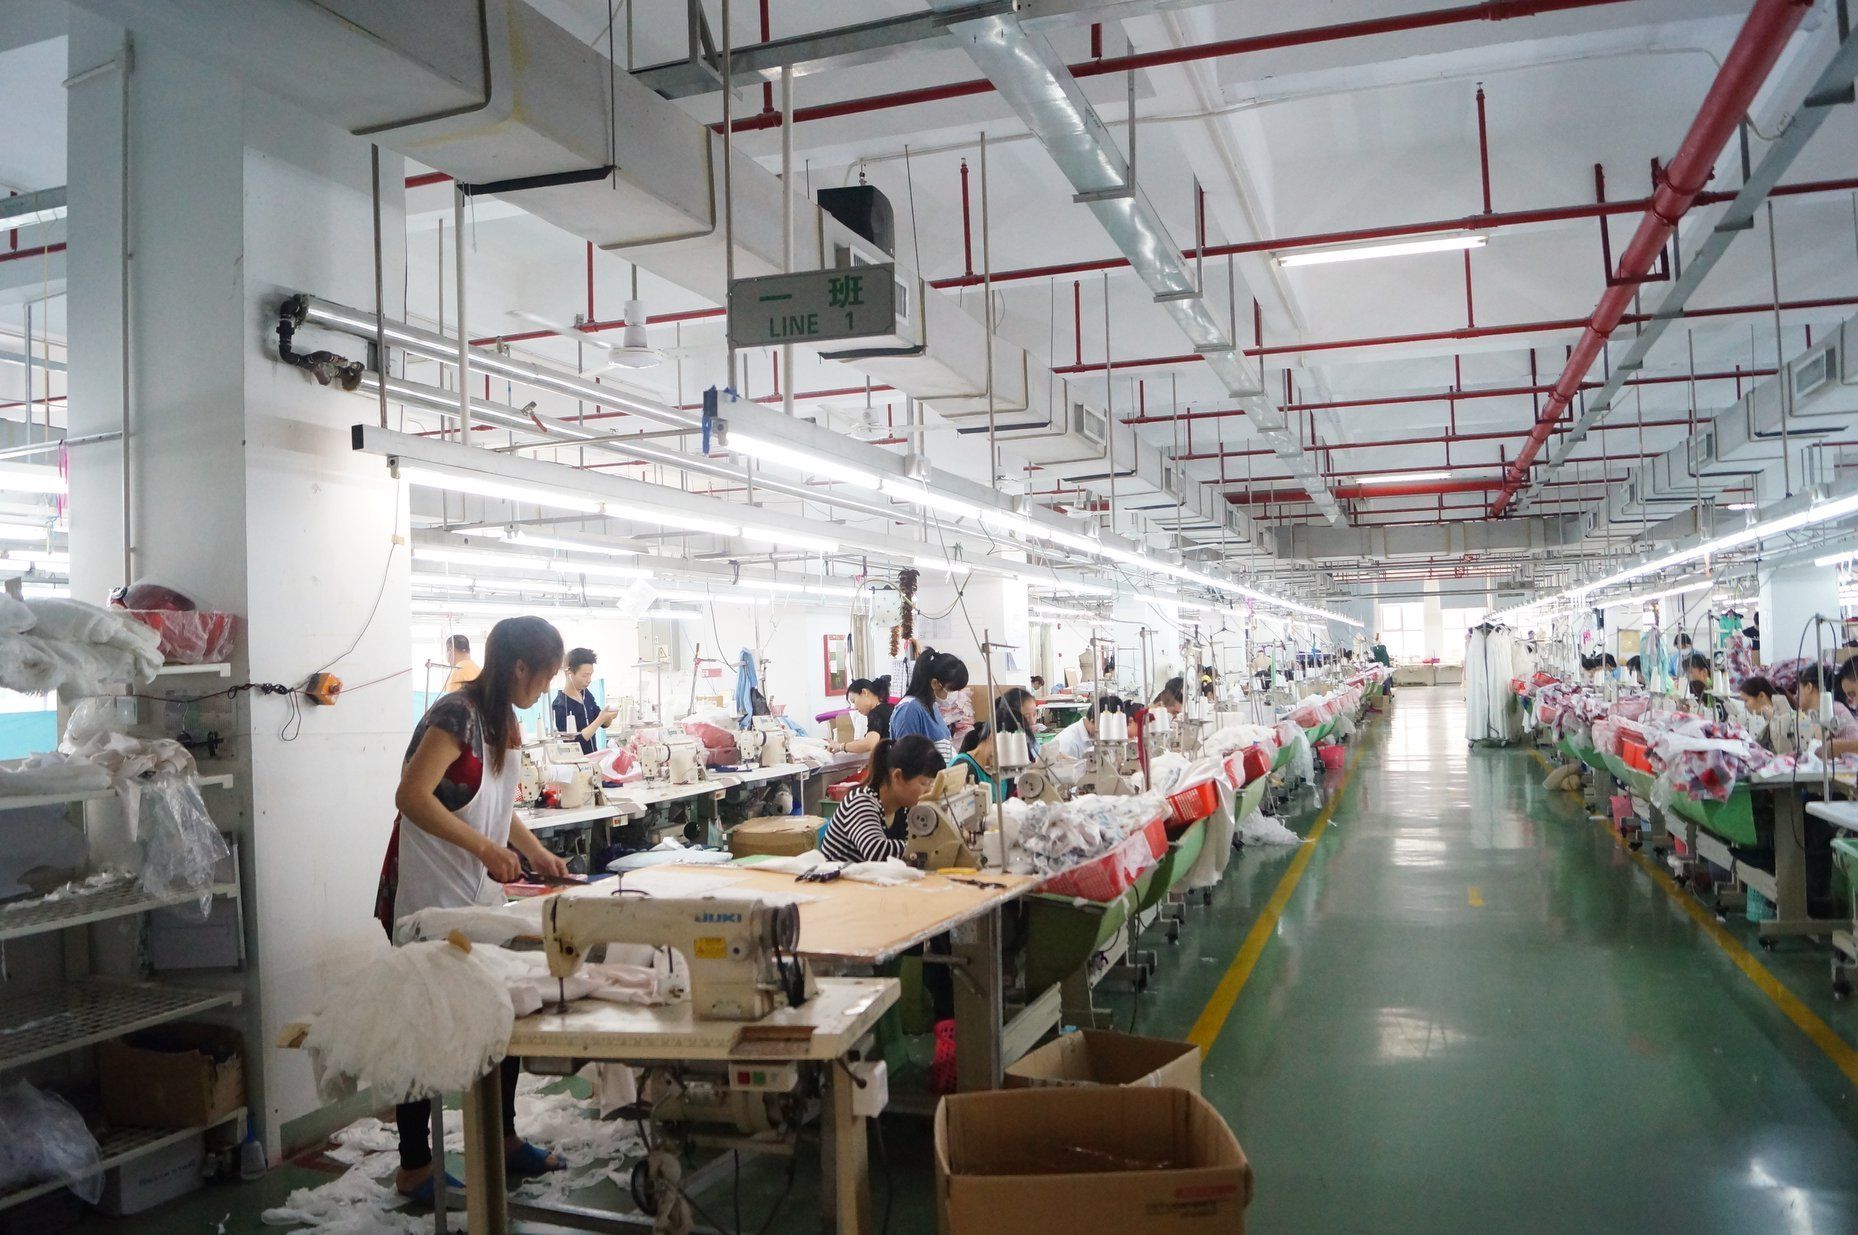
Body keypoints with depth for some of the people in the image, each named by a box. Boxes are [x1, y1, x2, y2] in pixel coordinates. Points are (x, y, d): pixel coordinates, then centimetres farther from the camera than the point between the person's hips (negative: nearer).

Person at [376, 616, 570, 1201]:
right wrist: (486, 848, -27)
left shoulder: (503, 720, 10)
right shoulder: (457, 714, -18)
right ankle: (414, 1168, 16)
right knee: (425, 1028, 2)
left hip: (480, 899, 9)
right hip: (429, 902, -9)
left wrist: (536, 852, 16)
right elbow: (412, 797, -26)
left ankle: (502, 1138, 30)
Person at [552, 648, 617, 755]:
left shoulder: (586, 694, 2)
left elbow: (604, 724, 11)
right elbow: (573, 742, -24)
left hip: (592, 757, 6)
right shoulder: (560, 706, -19)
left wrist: (609, 716, -11)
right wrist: (600, 719, -26)